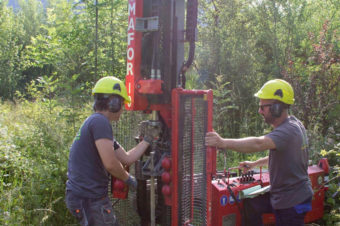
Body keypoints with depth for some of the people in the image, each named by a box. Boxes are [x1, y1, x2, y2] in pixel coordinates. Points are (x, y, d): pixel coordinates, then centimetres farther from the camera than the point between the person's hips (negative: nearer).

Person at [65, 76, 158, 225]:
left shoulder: (94, 122, 17)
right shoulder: (100, 121, -15)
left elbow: (127, 158, 17)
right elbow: (110, 164, -21)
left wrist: (148, 139, 21)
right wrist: (128, 178, -3)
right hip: (89, 199, -10)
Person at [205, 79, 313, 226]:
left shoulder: (289, 131, -27)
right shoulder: (294, 124, 5)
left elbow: (258, 144, -45)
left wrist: (223, 143, -52)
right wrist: (254, 164, 16)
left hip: (292, 203, -9)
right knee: (250, 205, 15)